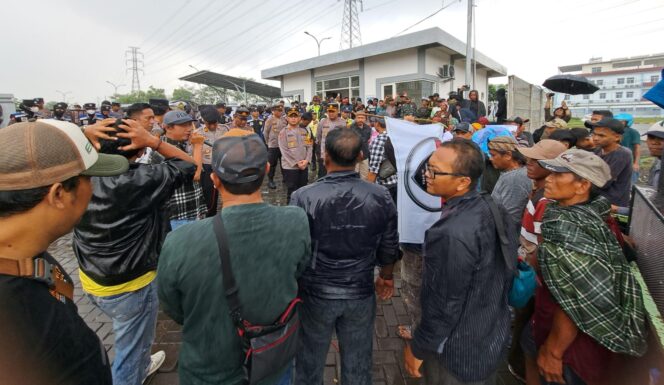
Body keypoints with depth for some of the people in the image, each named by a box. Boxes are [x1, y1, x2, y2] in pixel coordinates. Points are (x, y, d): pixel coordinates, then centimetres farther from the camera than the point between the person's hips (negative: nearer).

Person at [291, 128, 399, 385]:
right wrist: (386, 277, 18)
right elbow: (389, 247, -1)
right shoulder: (381, 196, -13)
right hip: (361, 294, 2)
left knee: (310, 362, 23)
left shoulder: (304, 198, -21)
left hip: (316, 294, -2)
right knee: (358, 364, 24)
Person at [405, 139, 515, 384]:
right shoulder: (493, 207, -8)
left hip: (459, 353, -7)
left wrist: (417, 348, -11)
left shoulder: (452, 234, -36)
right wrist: (490, 313, 18)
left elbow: (445, 306, -27)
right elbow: (507, 273, 4)